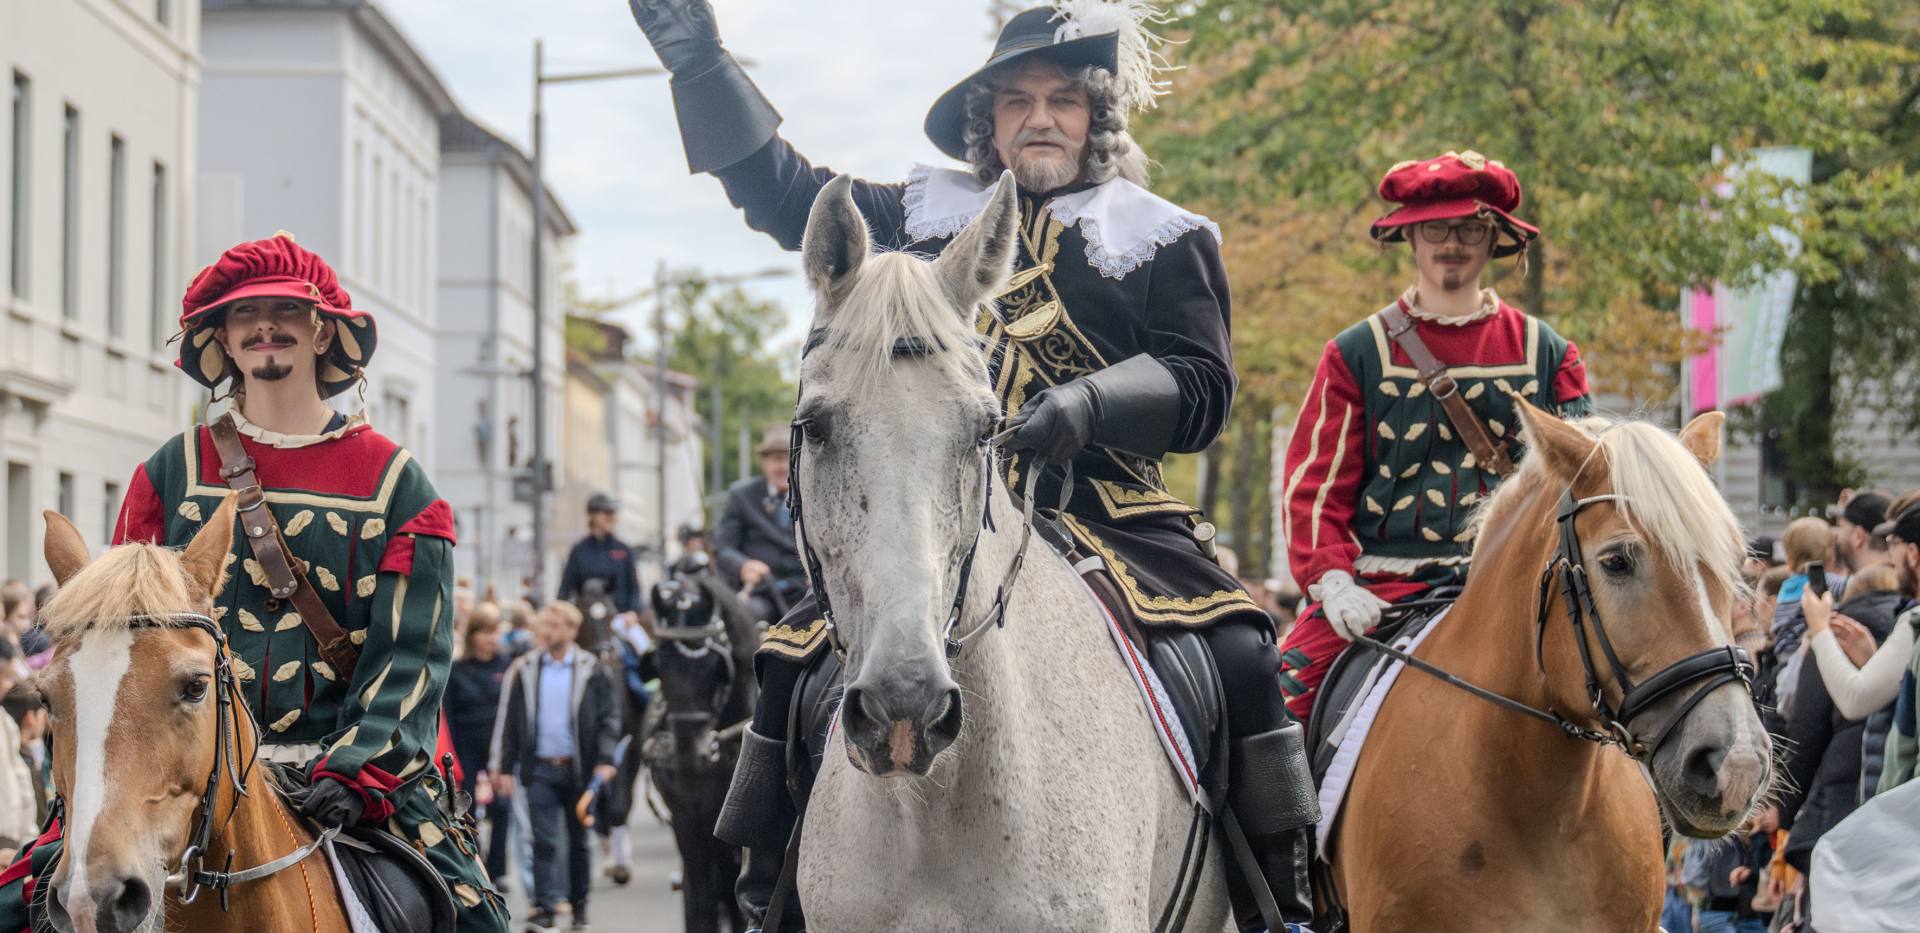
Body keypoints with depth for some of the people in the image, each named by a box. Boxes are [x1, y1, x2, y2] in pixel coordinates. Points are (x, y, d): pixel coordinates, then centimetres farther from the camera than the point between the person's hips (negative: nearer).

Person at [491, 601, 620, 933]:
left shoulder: (590, 669, 0)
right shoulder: (524, 670, 5)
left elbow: (609, 716, 0)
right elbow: (508, 721, 7)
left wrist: (605, 760, -11)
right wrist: (503, 767, 2)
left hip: (579, 769, 0)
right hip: (540, 769, 0)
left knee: (579, 841, 11)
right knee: (544, 841, -7)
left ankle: (579, 904, 24)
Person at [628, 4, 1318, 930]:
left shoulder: (1160, 238, 6)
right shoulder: (933, 217, 14)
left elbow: (1202, 387, -2)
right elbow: (780, 191, 18)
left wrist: (1092, 402, -22)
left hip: (1109, 519, -2)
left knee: (1238, 655, -24)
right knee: (795, 657, -11)